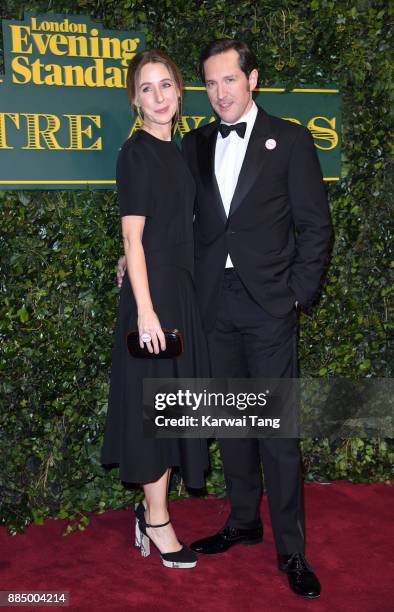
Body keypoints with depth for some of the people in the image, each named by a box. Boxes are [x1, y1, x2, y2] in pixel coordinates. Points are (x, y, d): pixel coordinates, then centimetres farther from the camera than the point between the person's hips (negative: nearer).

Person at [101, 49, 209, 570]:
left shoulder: (174, 152, 13)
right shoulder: (136, 153, -10)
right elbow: (133, 238, -14)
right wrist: (146, 310, -19)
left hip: (183, 291, 8)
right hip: (153, 291, -8)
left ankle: (151, 505, 27)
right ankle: (157, 518, 16)